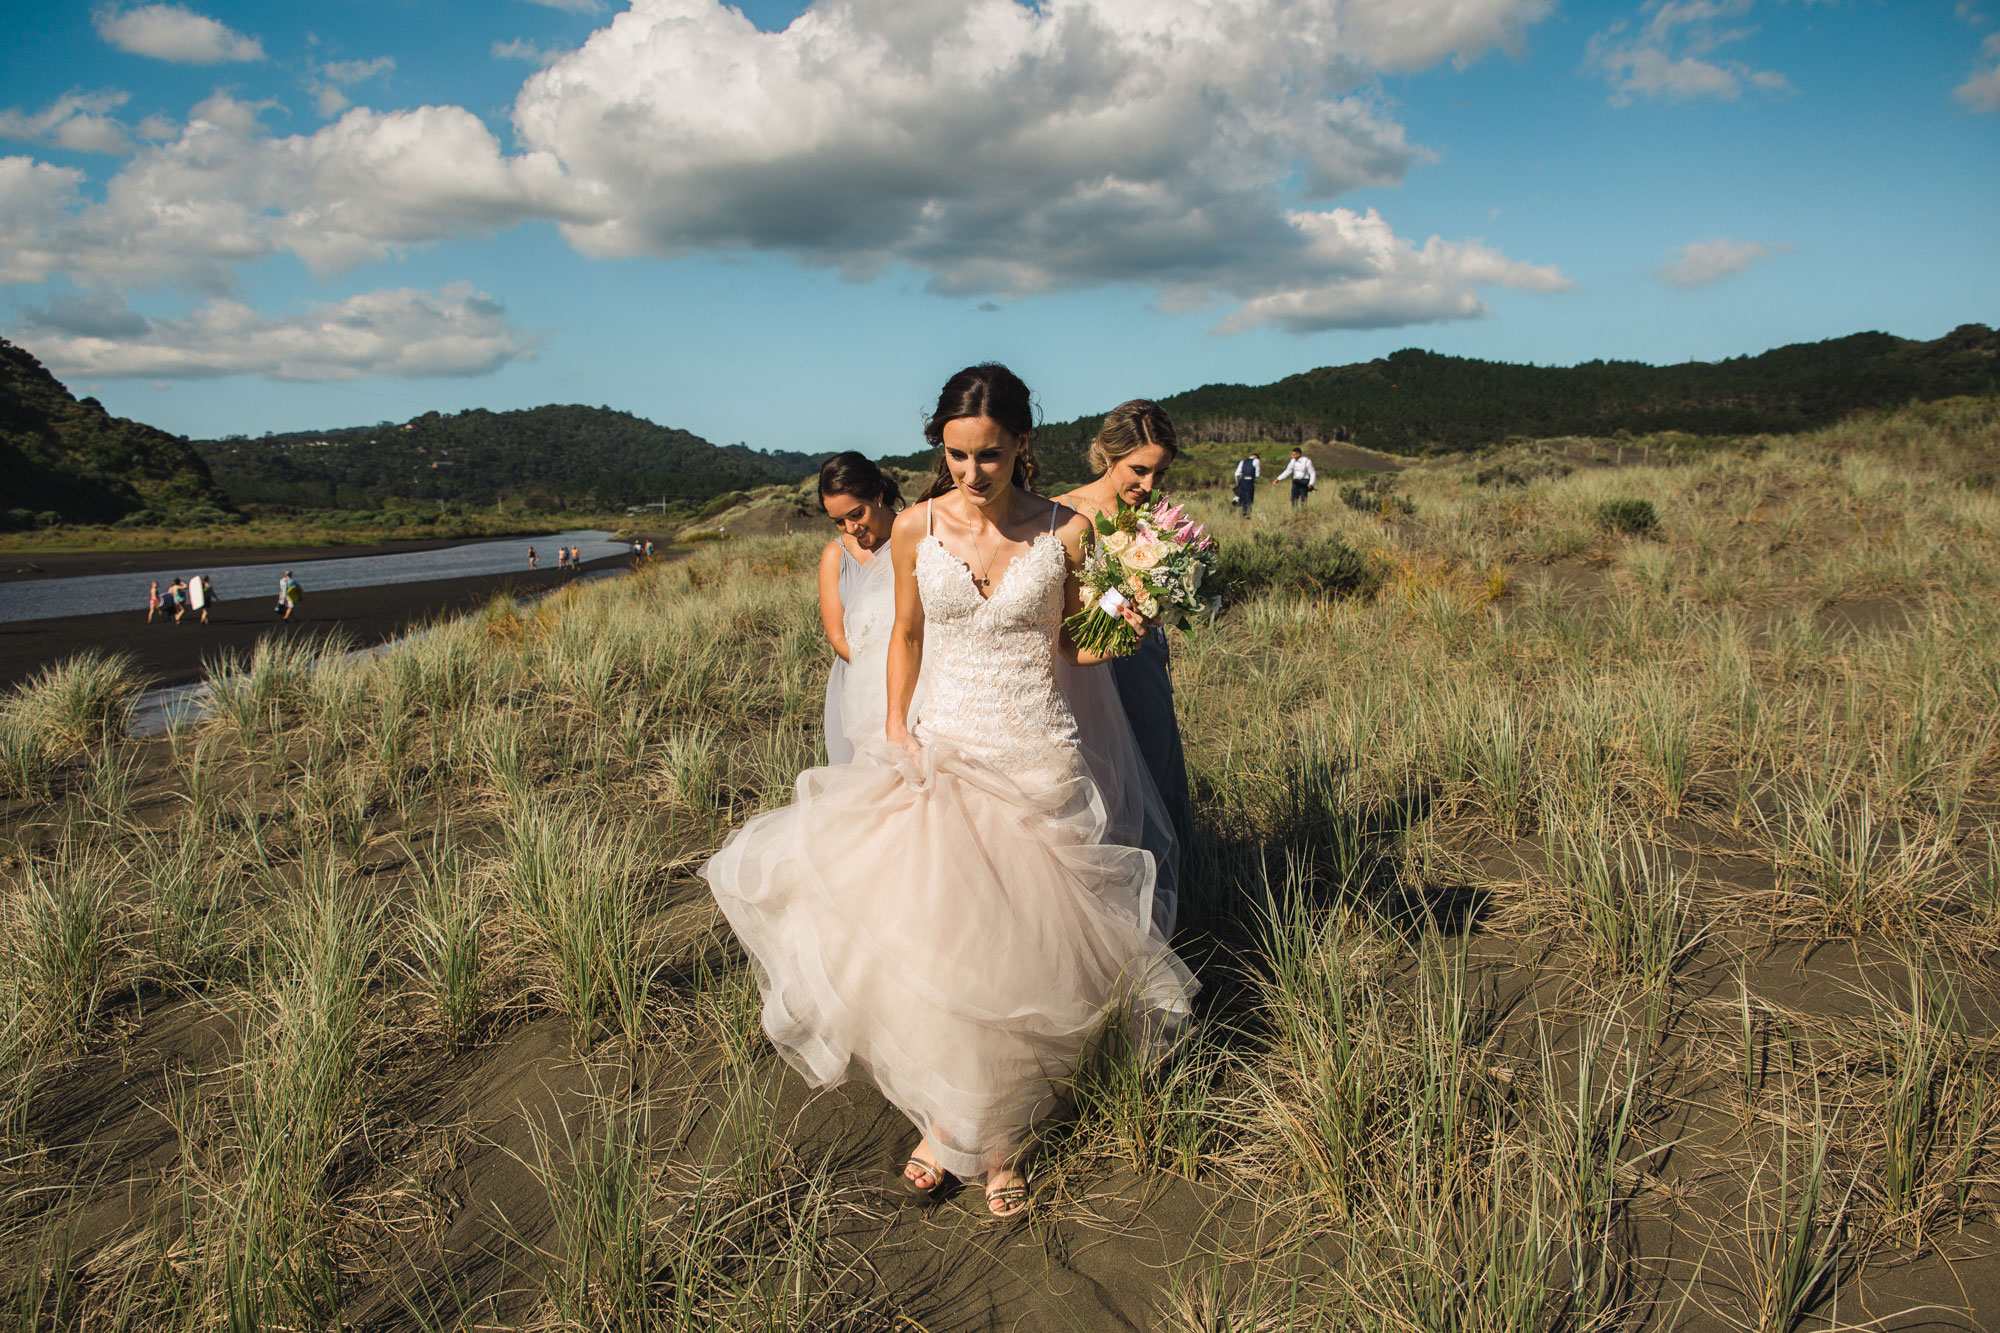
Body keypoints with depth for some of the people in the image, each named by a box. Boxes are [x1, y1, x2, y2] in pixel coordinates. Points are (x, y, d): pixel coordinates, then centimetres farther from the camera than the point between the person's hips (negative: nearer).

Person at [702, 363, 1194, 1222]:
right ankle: (943, 1122, 27)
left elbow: (1076, 646, 6)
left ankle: (1003, 1141, 29)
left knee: (1015, 956, 6)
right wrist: (895, 726, 3)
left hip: (1035, 763, -1)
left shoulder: (1065, 532, -6)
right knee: (925, 945, 0)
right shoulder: (915, 530, -2)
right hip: (942, 754, 2)